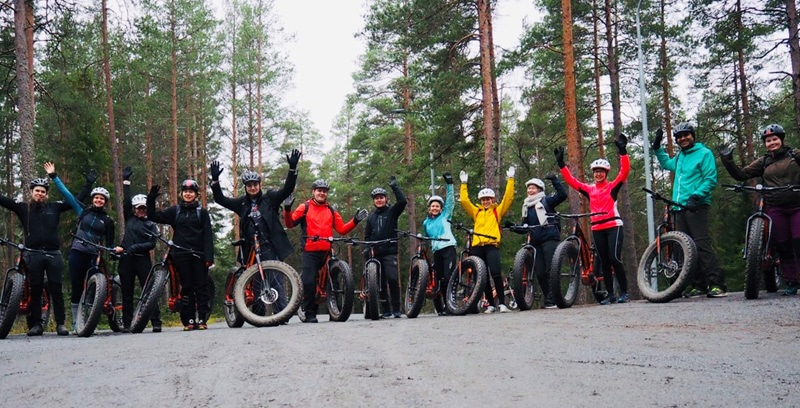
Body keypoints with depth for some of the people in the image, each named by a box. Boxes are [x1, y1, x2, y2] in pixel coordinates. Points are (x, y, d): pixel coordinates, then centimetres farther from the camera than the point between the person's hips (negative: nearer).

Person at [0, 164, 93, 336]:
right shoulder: (23, 208, 9)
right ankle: (36, 324, 9)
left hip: (54, 254, 0)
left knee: (56, 289, 1)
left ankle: (60, 323, 4)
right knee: (35, 290, 4)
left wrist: (88, 184, 12)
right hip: (33, 255, 0)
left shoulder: (54, 207, 10)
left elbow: (77, 200, 13)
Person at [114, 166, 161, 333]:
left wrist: (135, 247, -17)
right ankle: (127, 324, 8)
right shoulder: (130, 218, 13)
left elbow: (152, 244, -4)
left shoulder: (151, 225, 7)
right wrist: (126, 180, 3)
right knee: (127, 293, 4)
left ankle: (156, 322, -8)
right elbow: (126, 200, 6)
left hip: (143, 259, -2)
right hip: (126, 259, 3)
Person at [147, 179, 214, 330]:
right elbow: (153, 216, 7)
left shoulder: (202, 212, 6)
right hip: (181, 255, 1)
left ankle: (202, 319, 1)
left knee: (202, 287, -2)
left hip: (199, 254, -1)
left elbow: (208, 235, 0)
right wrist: (151, 199, -7)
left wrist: (209, 256, -9)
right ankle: (189, 320, 6)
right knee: (186, 287, 3)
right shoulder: (175, 211, 11)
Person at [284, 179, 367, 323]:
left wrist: (355, 220, 3)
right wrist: (287, 210, -17)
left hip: (327, 251, 3)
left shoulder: (331, 210, 18)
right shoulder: (305, 207, 8)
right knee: (309, 282, -11)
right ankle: (310, 314, -1)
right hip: (310, 251, -3)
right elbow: (290, 223, -1)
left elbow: (342, 229, 13)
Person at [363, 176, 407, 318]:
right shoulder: (371, 217, 17)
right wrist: (366, 251, 7)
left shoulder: (392, 211, 5)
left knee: (392, 279, -19)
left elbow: (403, 201, -13)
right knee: (380, 283, 4)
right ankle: (386, 310, 10)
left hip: (390, 252, -4)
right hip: (376, 253, 4)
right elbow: (367, 236, 19)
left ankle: (396, 309, -11)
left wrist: (394, 186, -14)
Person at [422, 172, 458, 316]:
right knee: (441, 279, 5)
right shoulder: (426, 223, 20)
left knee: (449, 277, -15)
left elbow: (450, 200, 1)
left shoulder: (445, 215, 9)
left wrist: (449, 184, -4)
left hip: (448, 248, -5)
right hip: (436, 251, 5)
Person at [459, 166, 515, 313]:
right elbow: (464, 200, 14)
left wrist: (510, 179, 4)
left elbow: (508, 197, 6)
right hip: (477, 247, 3)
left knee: (495, 273, -19)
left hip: (492, 245, -3)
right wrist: (464, 183, 16)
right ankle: (491, 304, 13)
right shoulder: (476, 212, 19)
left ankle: (502, 303, -12)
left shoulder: (498, 210, 14)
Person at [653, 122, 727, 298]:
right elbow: (667, 164, 43)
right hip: (679, 208, 8)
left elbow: (711, 180, -8)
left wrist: (696, 196, -20)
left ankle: (717, 284, -17)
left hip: (696, 207, -7)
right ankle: (698, 285, 9)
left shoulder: (704, 153, 0)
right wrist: (657, 147, 32)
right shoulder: (679, 157, 21)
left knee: (702, 245, -15)